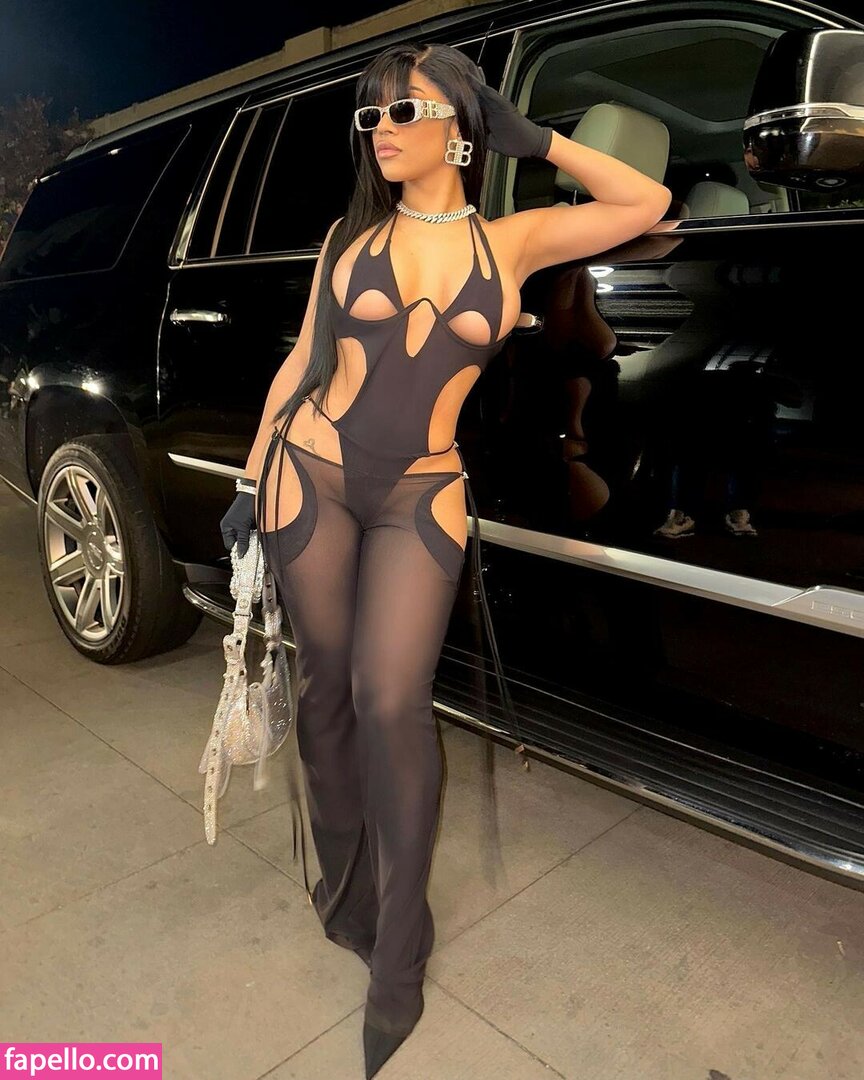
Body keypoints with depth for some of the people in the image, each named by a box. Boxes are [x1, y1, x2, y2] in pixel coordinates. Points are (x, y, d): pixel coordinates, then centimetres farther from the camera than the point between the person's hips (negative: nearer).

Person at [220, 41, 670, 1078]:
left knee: (390, 701, -11)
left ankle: (397, 961, 8)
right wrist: (251, 477, 7)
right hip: (310, 475, 2)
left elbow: (647, 203, 6)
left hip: (420, 498, -2)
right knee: (326, 692, 7)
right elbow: (301, 359, 9)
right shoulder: (352, 232, 8)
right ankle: (344, 888, 29)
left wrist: (531, 138, 7)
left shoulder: (512, 241, 5)